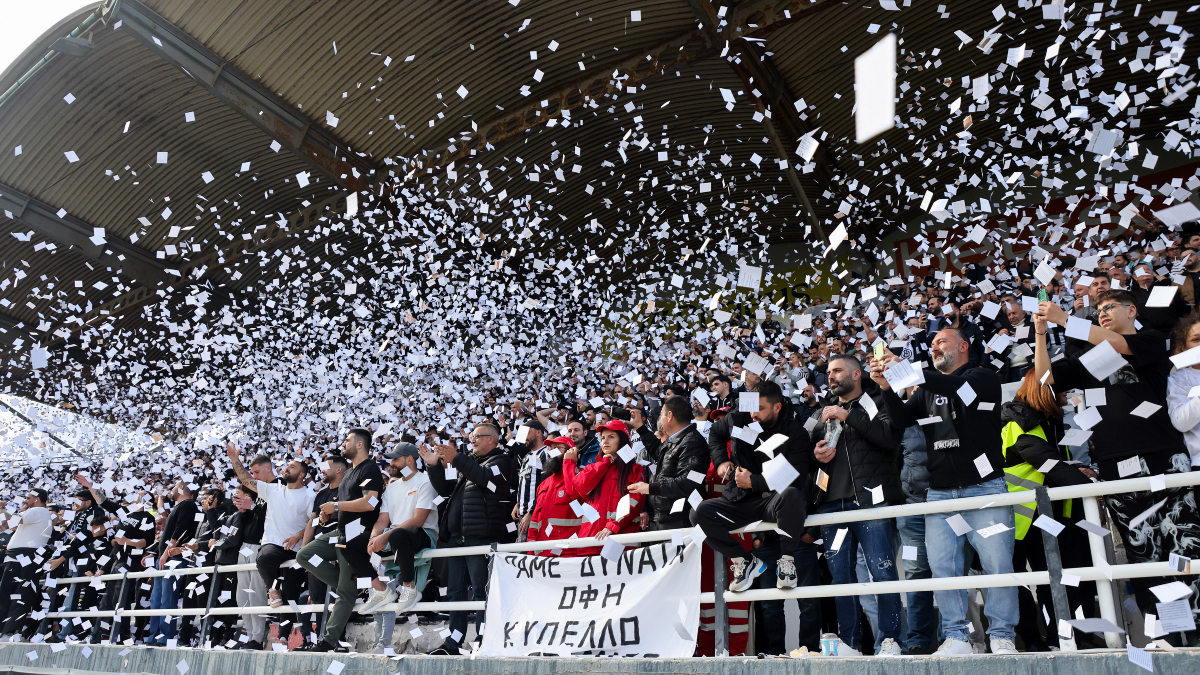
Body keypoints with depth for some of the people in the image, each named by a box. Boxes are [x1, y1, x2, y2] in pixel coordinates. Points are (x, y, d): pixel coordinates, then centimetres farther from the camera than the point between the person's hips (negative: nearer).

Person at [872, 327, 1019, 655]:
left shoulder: (984, 378, 6)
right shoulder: (927, 389, 21)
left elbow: (958, 388, -16)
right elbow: (903, 417, 7)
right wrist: (887, 387, -12)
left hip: (984, 487, -4)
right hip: (940, 492, 4)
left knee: (997, 562, -6)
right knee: (943, 567, 0)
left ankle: (1002, 637, 6)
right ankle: (955, 637, 7)